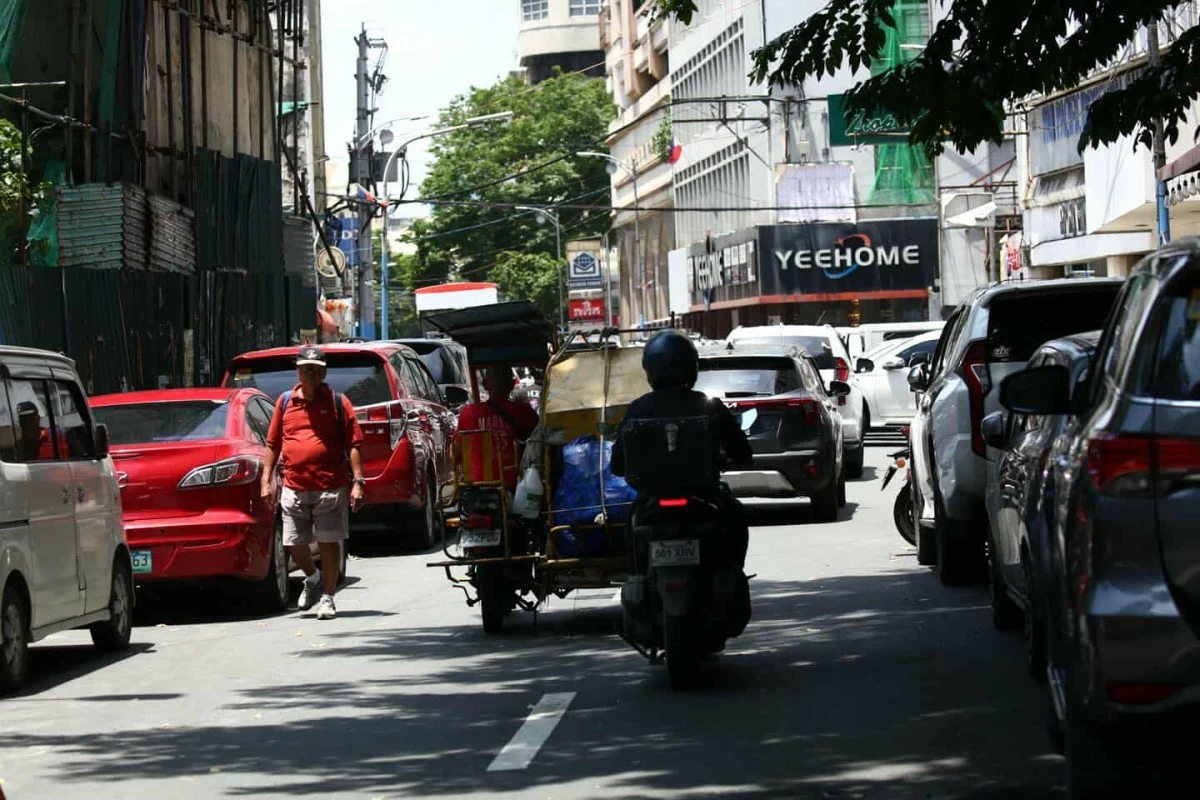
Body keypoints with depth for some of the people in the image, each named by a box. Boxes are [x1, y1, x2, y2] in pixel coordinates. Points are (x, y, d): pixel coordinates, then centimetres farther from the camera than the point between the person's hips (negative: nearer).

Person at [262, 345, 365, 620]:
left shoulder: (338, 402, 2)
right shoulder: (285, 402, 10)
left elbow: (354, 444, -1)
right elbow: (273, 444, 15)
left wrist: (357, 482, -9)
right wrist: (267, 479, 7)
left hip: (330, 487, -3)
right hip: (294, 488, 3)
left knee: (329, 543, 0)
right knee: (294, 543, 6)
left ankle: (327, 597, 11)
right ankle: (313, 578, 34)